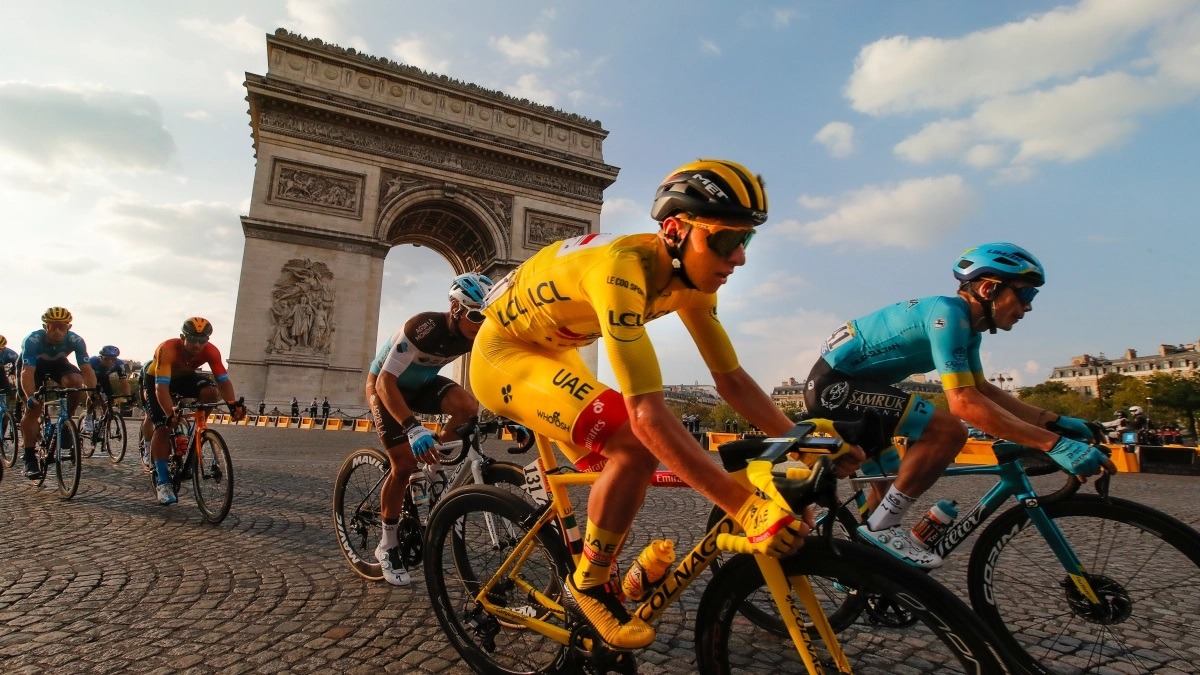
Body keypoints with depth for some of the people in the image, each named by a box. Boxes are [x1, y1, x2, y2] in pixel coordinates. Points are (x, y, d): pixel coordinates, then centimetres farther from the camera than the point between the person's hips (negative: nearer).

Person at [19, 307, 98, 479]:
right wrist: (30, 396, -57)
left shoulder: (76, 341, -30)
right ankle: (30, 459, -4)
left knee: (76, 381, -32)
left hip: (57, 364, 1)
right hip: (33, 366, -1)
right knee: (32, 409, -11)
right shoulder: (32, 341, -35)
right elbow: (27, 372, -42)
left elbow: (86, 369, -33)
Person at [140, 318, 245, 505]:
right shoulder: (167, 349, -38)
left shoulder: (211, 351, -28)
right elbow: (161, 387, -44)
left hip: (184, 376, 3)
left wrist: (233, 403, -50)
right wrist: (170, 414, -57)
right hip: (156, 379, -3)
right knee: (163, 426, -18)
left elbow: (223, 380, -32)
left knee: (211, 392, -29)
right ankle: (162, 482, -10)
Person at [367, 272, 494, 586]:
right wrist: (413, 428, -49)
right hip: (387, 386, -4)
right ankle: (388, 546, 7)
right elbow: (386, 382, -37)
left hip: (422, 384, 5)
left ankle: (432, 467, 0)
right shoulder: (423, 327, -35)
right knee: (404, 464, -14)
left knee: (469, 406, -25)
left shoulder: (479, 334, -19)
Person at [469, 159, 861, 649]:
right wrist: (746, 506, -43)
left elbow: (730, 377, -5)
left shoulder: (691, 278, -9)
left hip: (553, 355, 9)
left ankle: (589, 579, 30)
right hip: (503, 355, -8)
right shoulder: (623, 269, -36)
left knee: (623, 468, 7)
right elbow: (649, 414, -42)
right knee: (635, 444, -27)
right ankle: (588, 586, -4)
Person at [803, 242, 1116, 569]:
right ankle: (882, 527, -12)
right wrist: (1054, 444, -24)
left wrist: (1054, 421, 11)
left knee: (891, 485, 19)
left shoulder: (969, 326, 13)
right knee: (948, 430, -22)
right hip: (833, 384, -11)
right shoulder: (948, 313, -19)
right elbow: (963, 402, -27)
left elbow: (983, 389, 21)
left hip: (841, 387, 11)